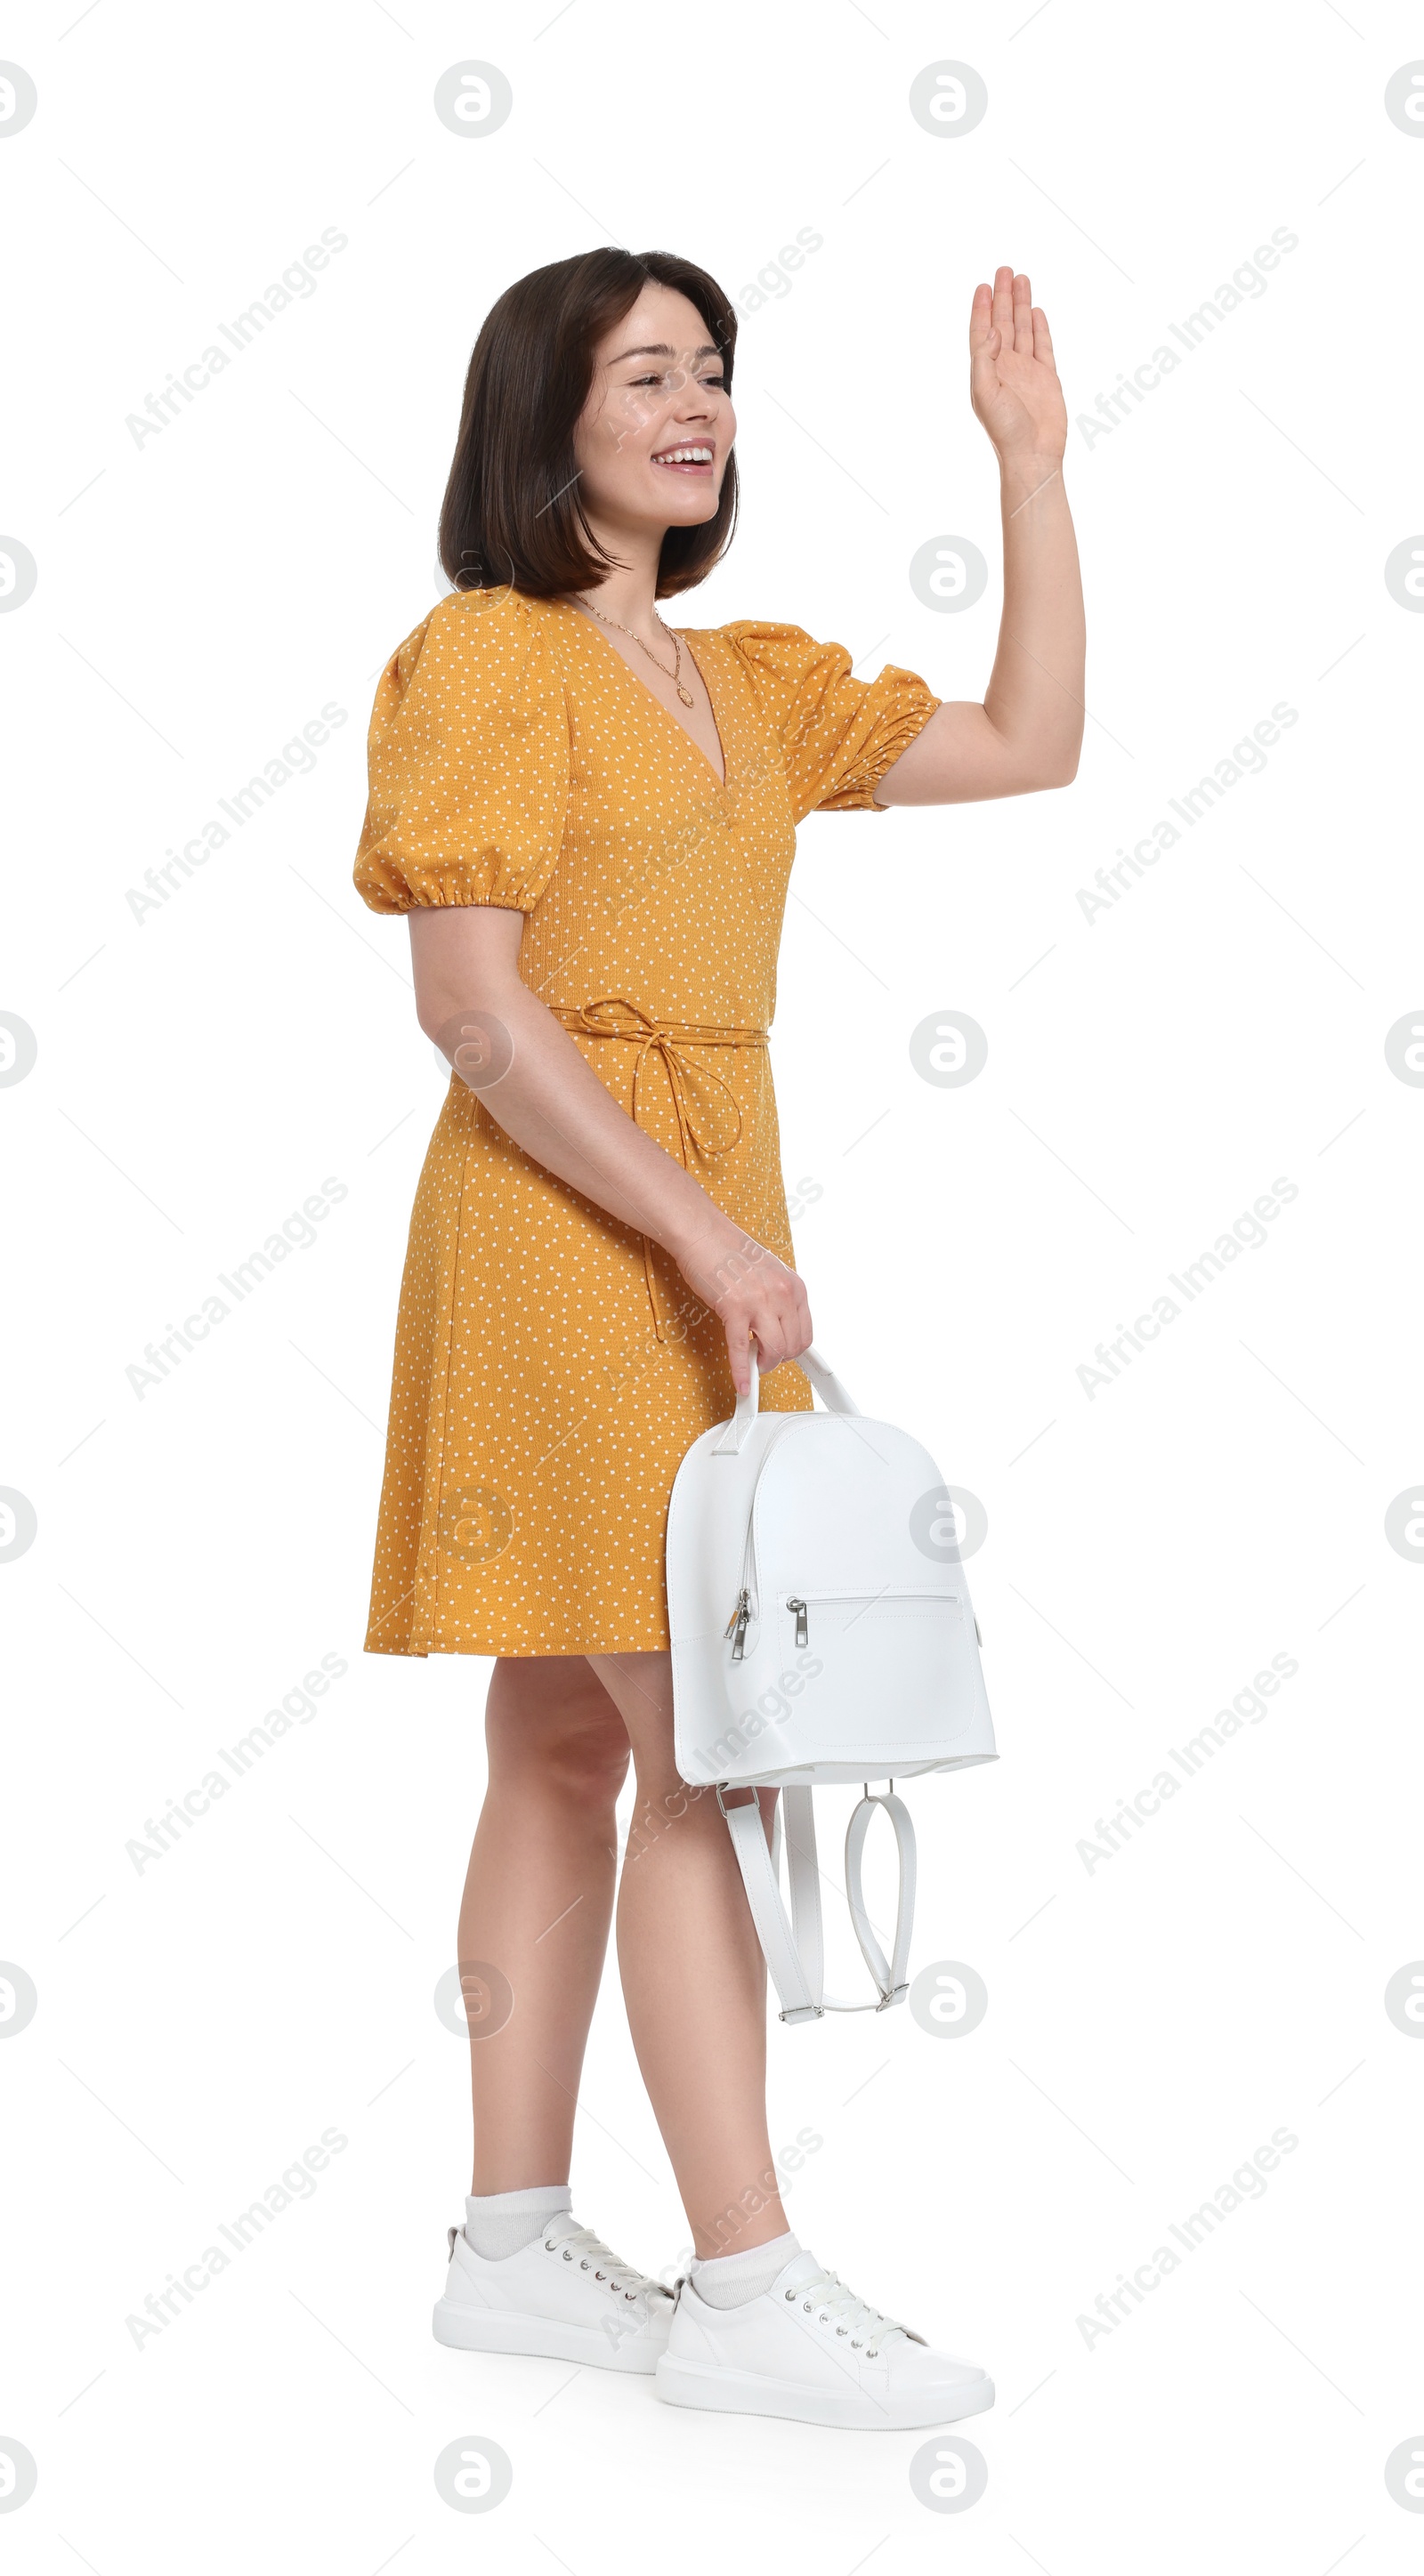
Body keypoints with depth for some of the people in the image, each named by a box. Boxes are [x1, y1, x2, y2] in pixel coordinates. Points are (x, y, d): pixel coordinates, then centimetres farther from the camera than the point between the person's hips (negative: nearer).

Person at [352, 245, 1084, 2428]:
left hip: (699, 1221, 8)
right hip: (573, 1217, -8)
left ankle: (515, 2243, 16)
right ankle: (747, 2288, -5)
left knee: (571, 1745, 9)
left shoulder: (744, 683, 17)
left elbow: (1033, 748, 15)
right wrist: (708, 1239, -19)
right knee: (707, 1754, -10)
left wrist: (1032, 467, 11)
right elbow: (475, 1009, -14)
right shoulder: (489, 657, -7)